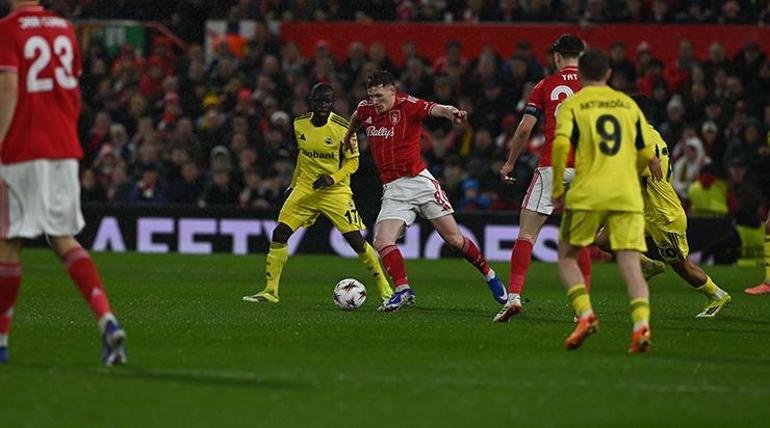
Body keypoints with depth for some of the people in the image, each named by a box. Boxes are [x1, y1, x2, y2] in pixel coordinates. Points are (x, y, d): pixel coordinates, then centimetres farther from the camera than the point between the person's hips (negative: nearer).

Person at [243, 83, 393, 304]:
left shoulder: (342, 127, -14)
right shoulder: (300, 124, 1)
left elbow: (352, 161, -7)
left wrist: (332, 178, -22)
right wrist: (294, 183, 21)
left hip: (335, 191, -4)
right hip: (305, 188, 4)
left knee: (355, 239, -12)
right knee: (279, 234, -7)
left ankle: (384, 288, 5)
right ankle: (270, 291, 3)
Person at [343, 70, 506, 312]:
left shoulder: (408, 106, -11)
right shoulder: (366, 110, 6)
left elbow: (435, 109, -30)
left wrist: (451, 112, -52)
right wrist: (349, 136, 49)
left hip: (419, 181, -5)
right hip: (392, 190, 5)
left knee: (454, 239, -1)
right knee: (382, 242, -17)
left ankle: (489, 276, 18)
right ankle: (403, 290, -17)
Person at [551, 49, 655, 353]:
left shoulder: (572, 104, 6)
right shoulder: (628, 104, 16)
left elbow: (560, 145, -11)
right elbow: (647, 154, 17)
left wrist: (557, 189, -1)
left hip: (587, 194, -2)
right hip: (627, 195, 2)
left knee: (567, 256, 13)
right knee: (630, 263, -3)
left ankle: (585, 314, -7)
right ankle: (641, 323, -24)